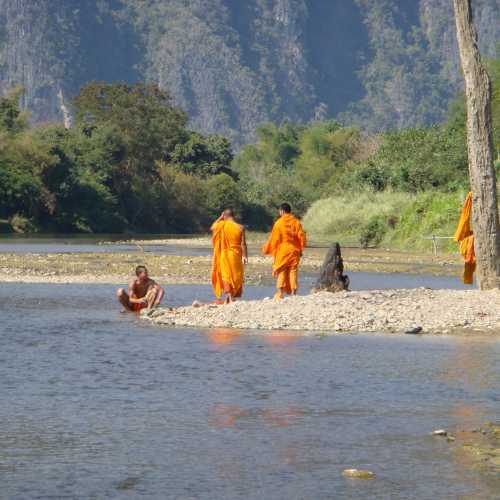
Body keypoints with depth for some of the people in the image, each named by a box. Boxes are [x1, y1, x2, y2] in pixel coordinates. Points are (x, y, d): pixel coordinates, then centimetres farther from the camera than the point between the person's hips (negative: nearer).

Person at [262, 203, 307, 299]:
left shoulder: (278, 223, -6)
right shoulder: (296, 222, 2)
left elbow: (273, 238, -4)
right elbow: (302, 237, 0)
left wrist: (266, 249, 8)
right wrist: (301, 250, 11)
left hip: (282, 251, -2)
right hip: (294, 251, 2)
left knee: (281, 272, 3)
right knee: (293, 271, 5)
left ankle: (280, 292, -1)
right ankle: (293, 292, 2)